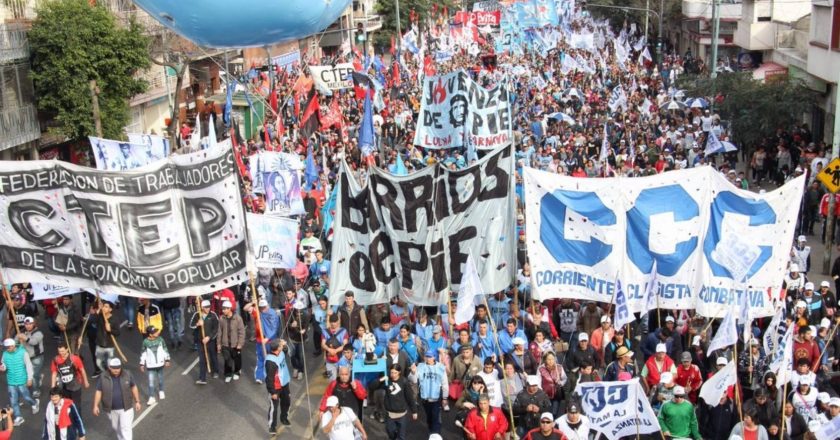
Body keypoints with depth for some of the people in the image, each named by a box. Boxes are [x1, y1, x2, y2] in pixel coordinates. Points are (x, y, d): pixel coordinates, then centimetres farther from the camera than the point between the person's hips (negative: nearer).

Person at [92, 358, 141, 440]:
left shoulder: (127, 375, -7)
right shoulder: (103, 378, -8)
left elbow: (134, 388, 3)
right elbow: (98, 392, -3)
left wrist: (137, 401, 3)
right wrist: (96, 406, -7)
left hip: (126, 408, -2)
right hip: (111, 409, 2)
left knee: (126, 428, -5)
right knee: (116, 427, 19)